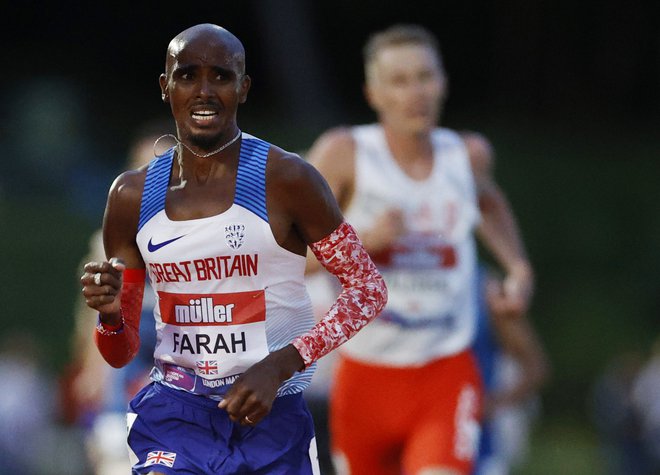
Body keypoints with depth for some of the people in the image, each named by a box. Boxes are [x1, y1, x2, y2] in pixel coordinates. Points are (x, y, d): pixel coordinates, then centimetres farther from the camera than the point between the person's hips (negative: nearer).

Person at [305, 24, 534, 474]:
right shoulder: (345, 154, -9)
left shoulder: (468, 154, 1)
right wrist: (364, 239, -27)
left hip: (447, 375, 0)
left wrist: (519, 270, 12)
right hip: (367, 378, 0)